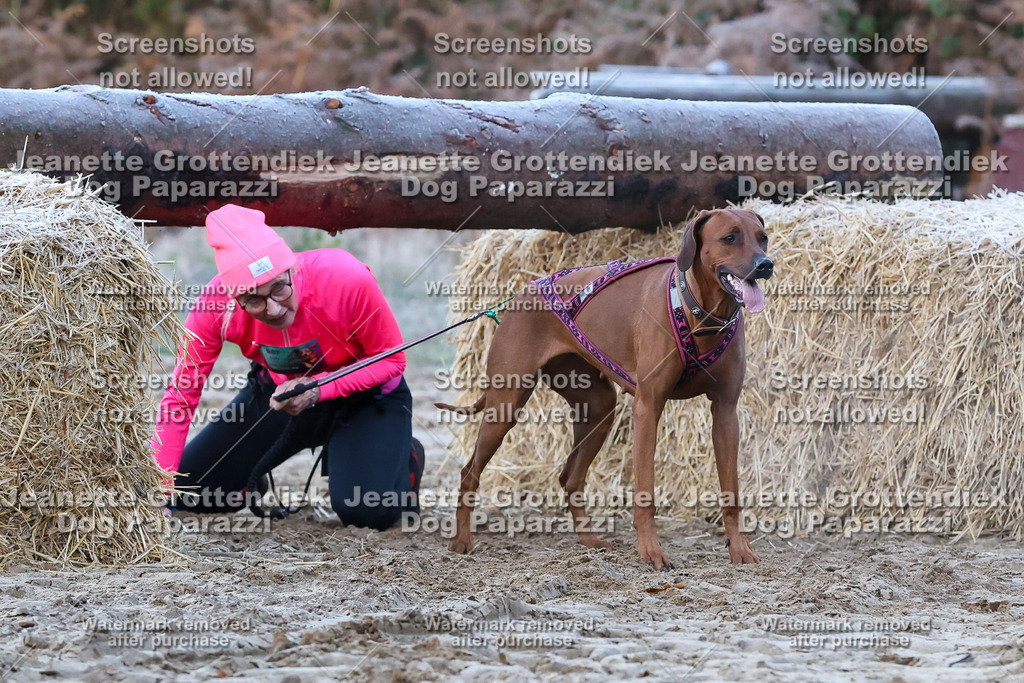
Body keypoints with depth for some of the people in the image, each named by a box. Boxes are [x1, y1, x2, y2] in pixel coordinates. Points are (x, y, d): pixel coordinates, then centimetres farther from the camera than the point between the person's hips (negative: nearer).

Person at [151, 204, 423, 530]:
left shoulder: (346, 279, -36)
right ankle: (253, 478, 31)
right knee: (186, 492, -4)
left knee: (367, 511, -27)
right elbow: (180, 398, -20)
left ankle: (404, 458, 10)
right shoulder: (214, 305, -28)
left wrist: (318, 391, -35)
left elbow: (391, 361, -20)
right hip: (277, 391, 3)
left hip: (363, 395, -3)